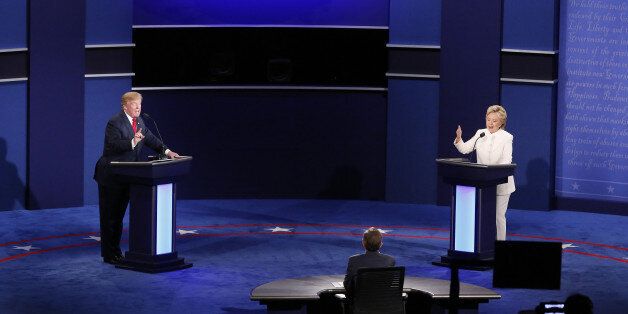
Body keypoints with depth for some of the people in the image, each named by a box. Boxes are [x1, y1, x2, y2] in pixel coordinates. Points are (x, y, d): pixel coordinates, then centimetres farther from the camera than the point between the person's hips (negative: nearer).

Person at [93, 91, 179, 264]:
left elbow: (150, 138, 13)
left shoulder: (139, 121, 9)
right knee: (110, 216, -1)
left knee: (119, 215, 14)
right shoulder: (115, 122, -16)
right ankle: (109, 255, 4)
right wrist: (133, 142, -39)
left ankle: (116, 252, 22)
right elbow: (113, 144, -27)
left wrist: (166, 151, 2)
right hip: (111, 177, -8)